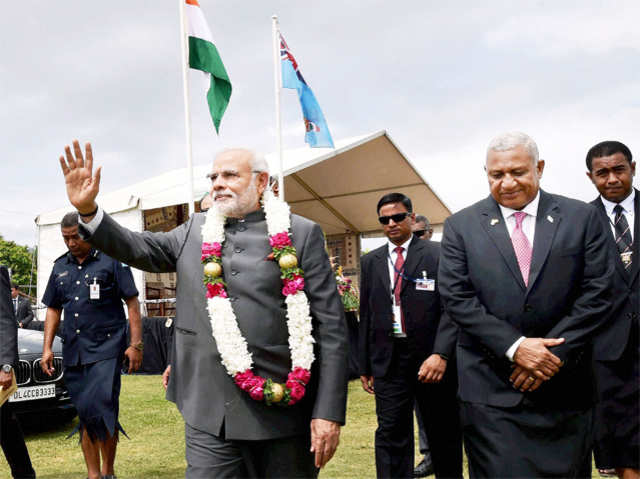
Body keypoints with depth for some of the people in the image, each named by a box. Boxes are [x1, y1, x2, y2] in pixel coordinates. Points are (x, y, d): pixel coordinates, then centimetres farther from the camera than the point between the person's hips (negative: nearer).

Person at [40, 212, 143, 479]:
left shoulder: (111, 260, 0)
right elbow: (53, 309, 21)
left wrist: (136, 344, -7)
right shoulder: (60, 267, 15)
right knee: (84, 415, 9)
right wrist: (47, 347, 12)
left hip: (106, 349, -5)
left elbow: (132, 303, -1)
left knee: (102, 406, -16)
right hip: (73, 352, 5)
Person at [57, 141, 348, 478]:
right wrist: (88, 210, -10)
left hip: (283, 415, -2)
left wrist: (329, 412, -9)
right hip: (209, 416, 2)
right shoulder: (194, 231, 12)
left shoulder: (301, 234, -1)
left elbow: (331, 326, -4)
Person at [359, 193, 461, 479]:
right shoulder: (370, 262, 11)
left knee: (444, 434, 11)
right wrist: (365, 366, 10)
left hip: (431, 359, -2)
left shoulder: (437, 254, -1)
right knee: (391, 434, 0)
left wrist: (441, 353, -21)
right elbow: (366, 316, 12)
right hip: (388, 359, 3)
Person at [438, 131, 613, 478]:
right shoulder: (461, 225, 3)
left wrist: (554, 352, -10)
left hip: (565, 387, 1)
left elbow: (597, 293, -1)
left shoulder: (582, 218, 4)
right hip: (490, 388, -1)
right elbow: (456, 297, -4)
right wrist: (514, 347, -14)